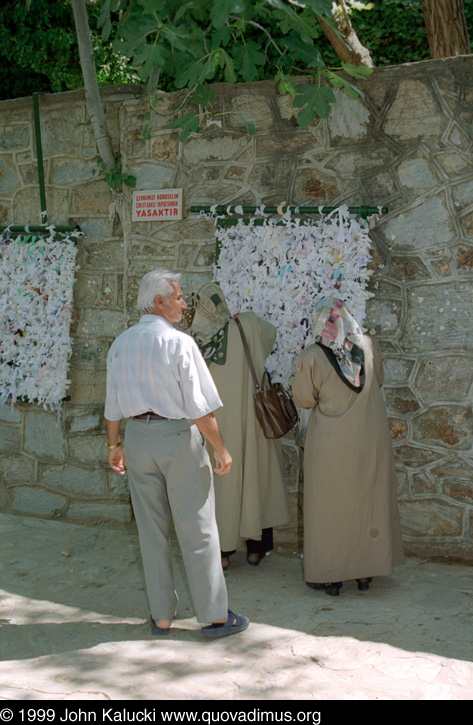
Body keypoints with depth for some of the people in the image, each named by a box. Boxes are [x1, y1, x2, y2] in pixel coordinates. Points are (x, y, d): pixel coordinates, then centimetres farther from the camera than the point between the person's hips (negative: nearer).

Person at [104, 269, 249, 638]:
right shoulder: (179, 343, -13)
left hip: (139, 436, 5)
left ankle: (161, 615, 20)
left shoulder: (120, 344, 4)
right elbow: (200, 406, -14)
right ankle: (214, 615, 10)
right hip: (179, 435, -5)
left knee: (152, 530, 12)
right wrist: (221, 448, -7)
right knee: (197, 529, 3)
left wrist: (115, 445, 20)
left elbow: (113, 405, 9)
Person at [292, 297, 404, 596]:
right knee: (369, 503, 16)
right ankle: (366, 573, 26)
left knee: (330, 507, 10)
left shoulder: (312, 358, -17)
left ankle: (330, 576, 17)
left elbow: (303, 399, -5)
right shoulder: (369, 346, -5)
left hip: (331, 445, -3)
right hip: (371, 441, 3)